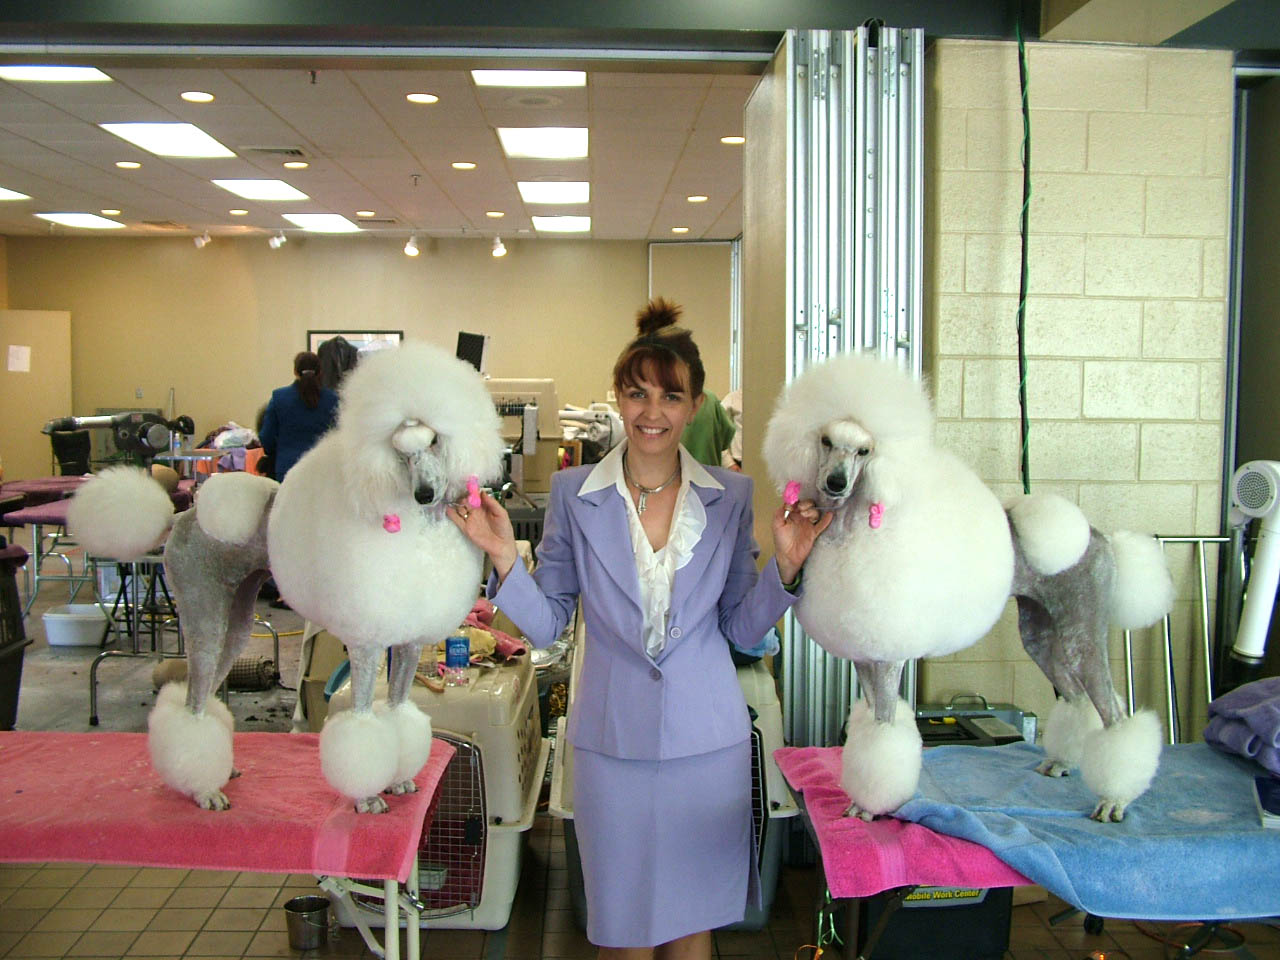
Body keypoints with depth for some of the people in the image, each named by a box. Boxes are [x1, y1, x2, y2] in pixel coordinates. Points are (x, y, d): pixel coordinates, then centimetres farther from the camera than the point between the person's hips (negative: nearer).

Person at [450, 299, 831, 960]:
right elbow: (546, 624, -1)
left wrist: (785, 565, -13)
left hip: (706, 739, 1)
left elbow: (743, 630, 2)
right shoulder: (573, 493, -3)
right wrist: (504, 559, -16)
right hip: (612, 741, -1)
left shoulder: (730, 496, -1)